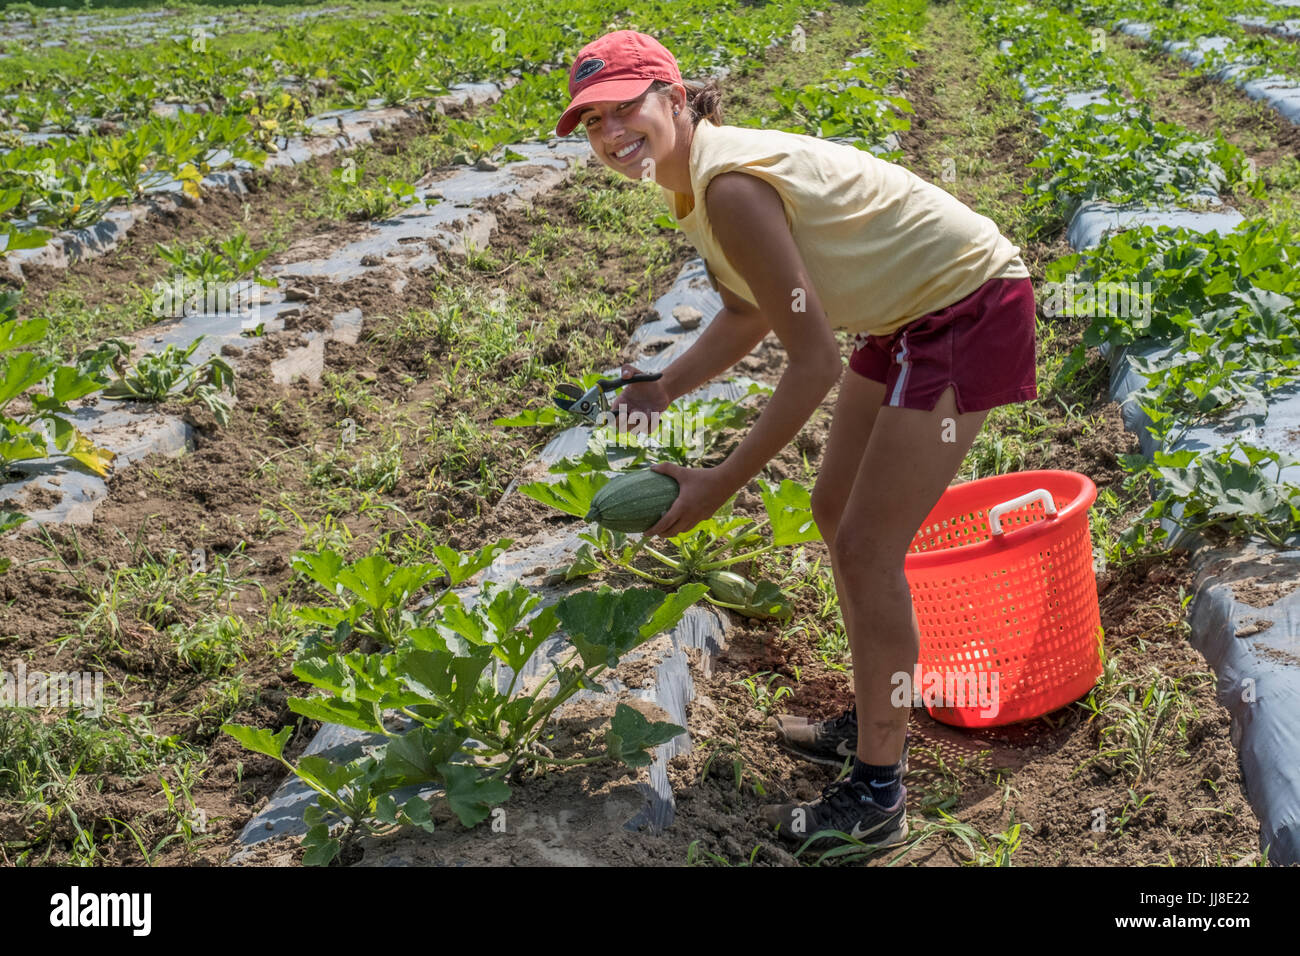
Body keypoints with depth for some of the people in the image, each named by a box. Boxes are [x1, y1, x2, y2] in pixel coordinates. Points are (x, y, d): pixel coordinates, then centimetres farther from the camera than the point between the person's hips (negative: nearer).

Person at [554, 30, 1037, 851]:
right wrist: (662, 392, 3)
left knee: (867, 548, -9)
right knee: (836, 510, 16)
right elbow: (746, 317, 15)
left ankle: (877, 796, 7)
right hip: (909, 313, 10)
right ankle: (873, 727, 33)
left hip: (969, 309, -10)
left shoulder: (729, 184, -27)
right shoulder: (699, 177, 3)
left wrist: (720, 485, -21)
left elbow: (816, 364, -27)